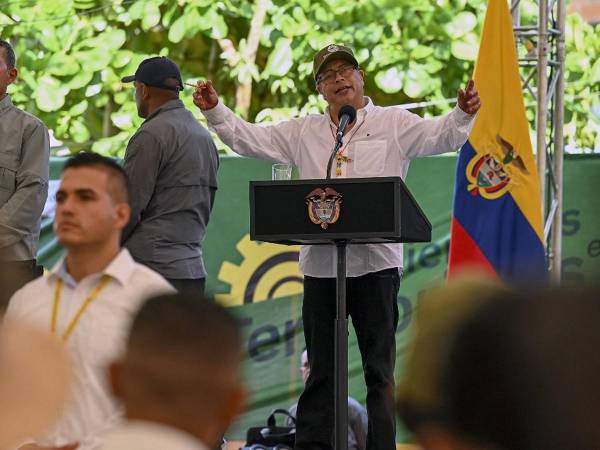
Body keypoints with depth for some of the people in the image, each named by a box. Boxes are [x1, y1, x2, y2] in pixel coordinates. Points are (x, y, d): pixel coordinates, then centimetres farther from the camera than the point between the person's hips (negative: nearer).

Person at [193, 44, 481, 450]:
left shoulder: (394, 124, 5)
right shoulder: (303, 132, 15)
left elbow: (441, 135, -6)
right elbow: (251, 139, 15)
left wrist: (464, 113, -25)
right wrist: (215, 110, 4)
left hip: (377, 263, -3)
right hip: (320, 264, 3)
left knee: (380, 367, 2)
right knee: (320, 368, 10)